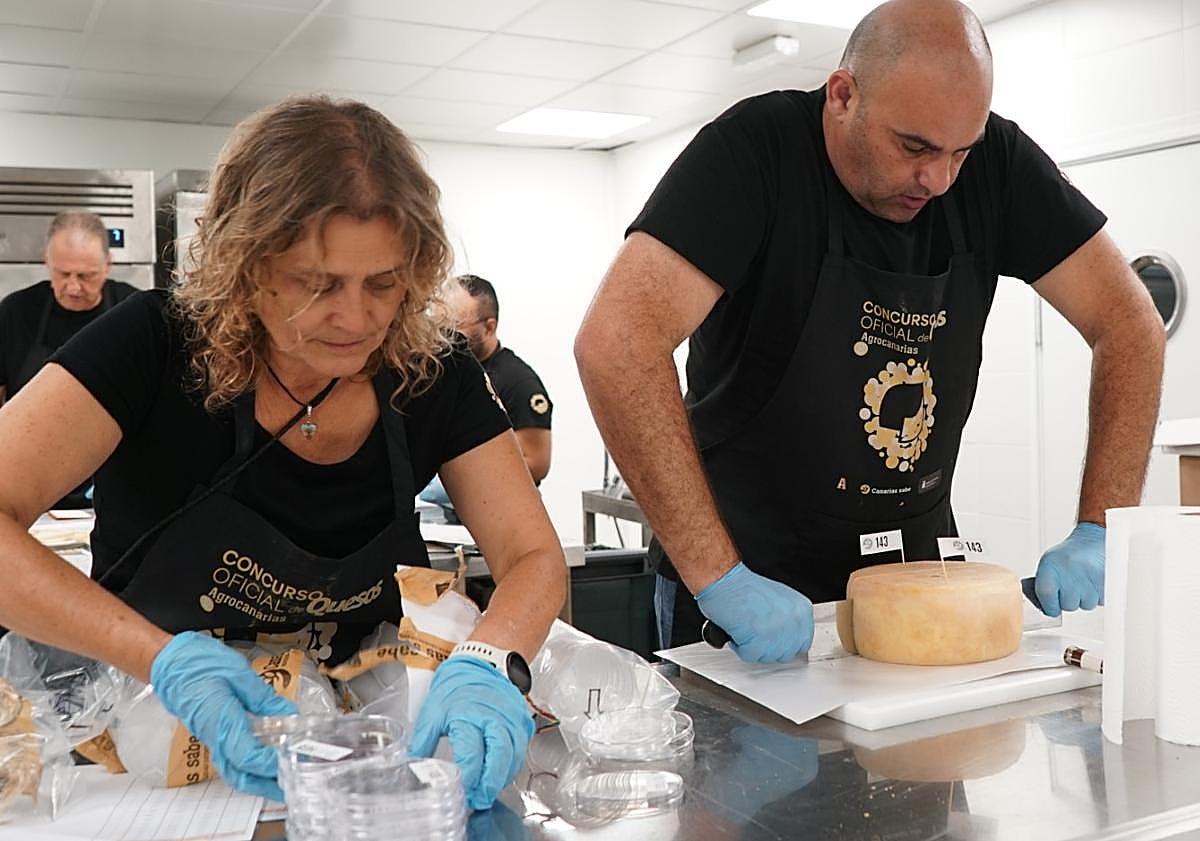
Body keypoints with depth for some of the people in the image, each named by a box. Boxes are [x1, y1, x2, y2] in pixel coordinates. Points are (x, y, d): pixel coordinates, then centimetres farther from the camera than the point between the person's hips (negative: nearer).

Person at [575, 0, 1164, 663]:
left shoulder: (994, 160, -7)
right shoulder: (754, 152, -20)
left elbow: (1128, 321, -4)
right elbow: (615, 342, -32)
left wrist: (1101, 529, -15)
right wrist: (720, 578, -35)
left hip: (917, 559, 4)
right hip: (753, 572, -4)